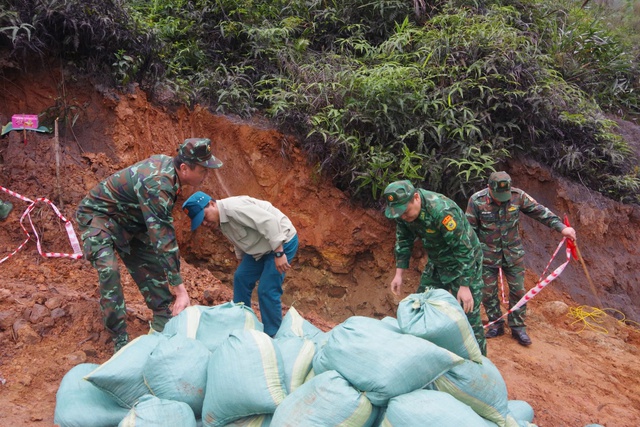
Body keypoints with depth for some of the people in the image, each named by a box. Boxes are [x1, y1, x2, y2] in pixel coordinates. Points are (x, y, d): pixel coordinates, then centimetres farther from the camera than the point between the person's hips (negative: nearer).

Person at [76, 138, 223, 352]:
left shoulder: (168, 163, -9)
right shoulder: (157, 186, -36)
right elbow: (163, 240, -39)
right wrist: (180, 290, -38)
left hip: (127, 220, 9)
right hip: (97, 215, -9)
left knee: (152, 264, 5)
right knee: (109, 271, -25)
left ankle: (163, 324, 14)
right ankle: (120, 341, -18)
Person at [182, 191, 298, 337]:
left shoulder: (234, 208, -29)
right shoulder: (221, 220, 3)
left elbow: (269, 222, -34)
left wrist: (279, 253, -32)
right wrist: (241, 261, 27)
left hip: (282, 242, -10)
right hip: (262, 247, 10)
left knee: (267, 290, -11)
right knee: (241, 278, 13)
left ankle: (273, 335, 5)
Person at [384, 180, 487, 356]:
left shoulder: (442, 210, -34)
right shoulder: (403, 209, -12)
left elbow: (464, 250, -29)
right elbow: (403, 242, 3)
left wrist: (464, 286, -27)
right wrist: (399, 274, 1)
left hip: (465, 261, -7)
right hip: (437, 262, 7)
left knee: (468, 314, -6)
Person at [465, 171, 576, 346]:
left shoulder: (518, 196, -12)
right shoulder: (476, 201, -17)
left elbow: (539, 211, -3)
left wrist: (561, 227, -10)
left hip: (513, 253, 2)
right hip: (487, 255, -1)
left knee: (518, 290, 6)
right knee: (488, 292, 7)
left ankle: (518, 327, 21)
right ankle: (496, 325, 25)